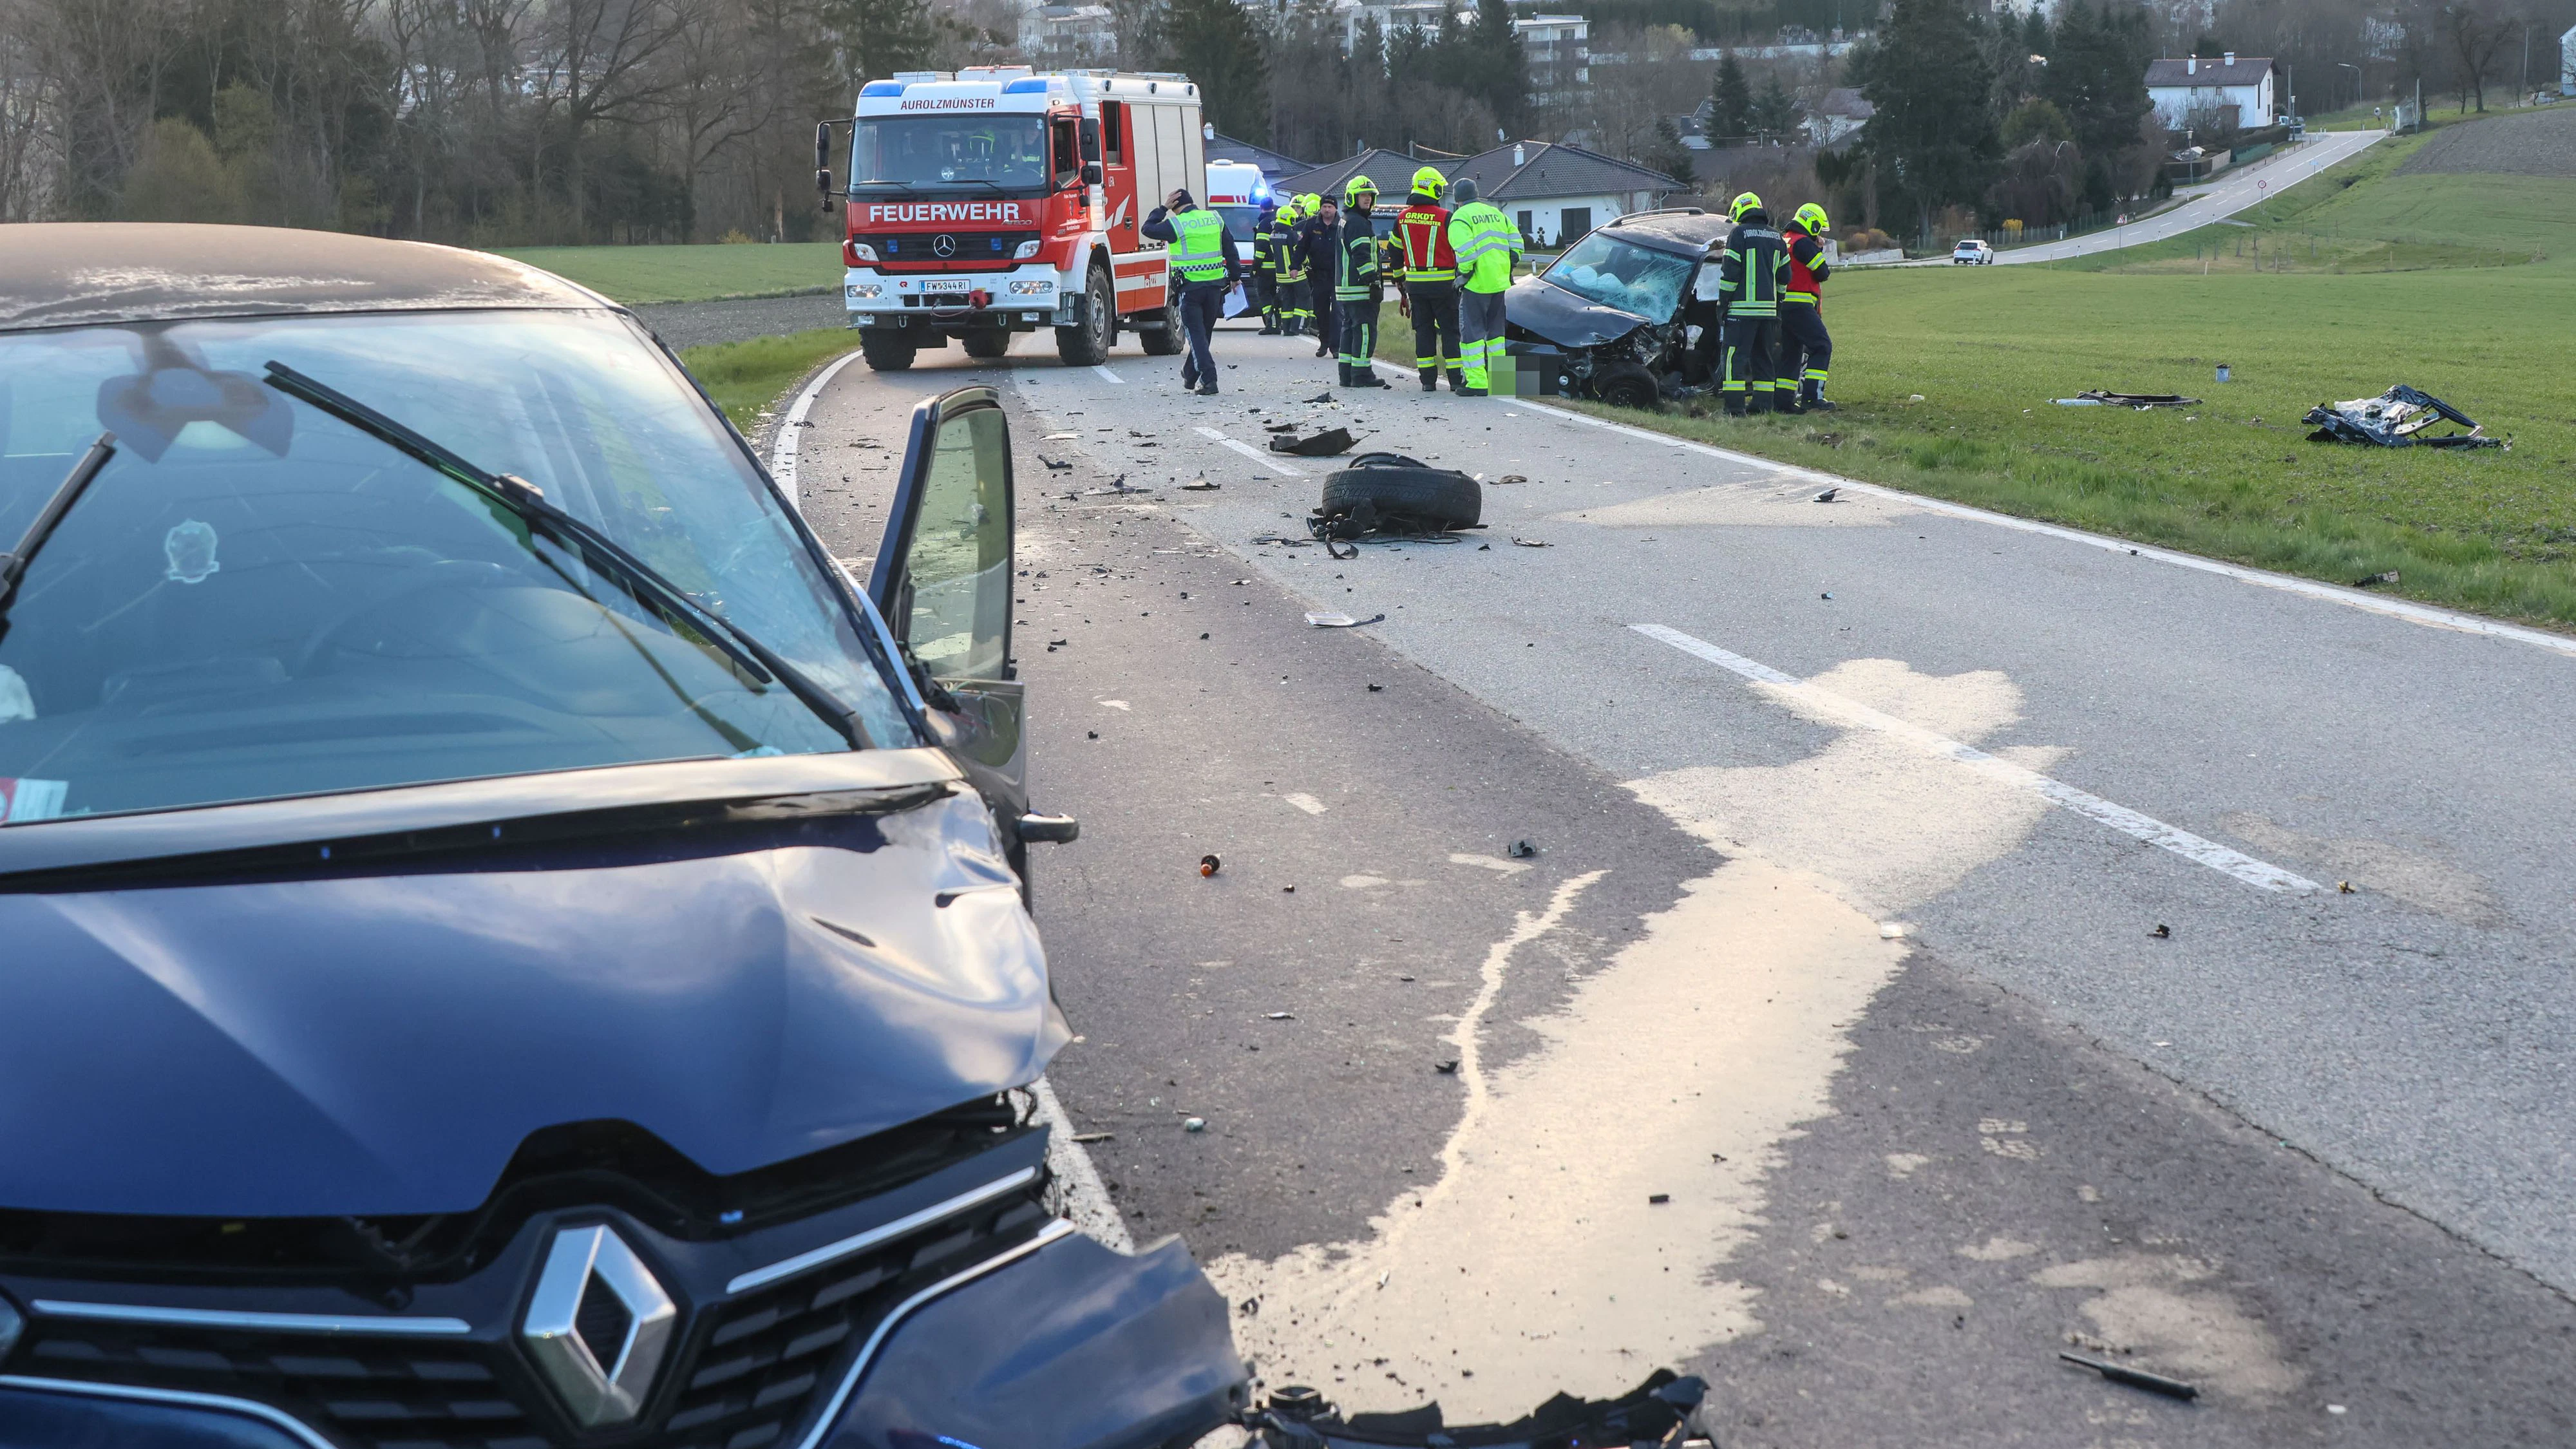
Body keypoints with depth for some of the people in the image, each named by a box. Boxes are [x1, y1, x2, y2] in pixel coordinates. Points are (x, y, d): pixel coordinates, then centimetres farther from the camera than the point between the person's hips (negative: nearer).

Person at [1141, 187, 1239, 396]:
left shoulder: (1176, 225, -9)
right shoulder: (1216, 219, 5)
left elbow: (1148, 229, 4)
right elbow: (1230, 249, 12)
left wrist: (1163, 208, 11)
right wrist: (1235, 277, 21)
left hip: (1190, 287, -5)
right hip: (1215, 285, 5)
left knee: (1196, 334, -1)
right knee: (1205, 332, 16)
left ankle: (1208, 380, -11)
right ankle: (1190, 375, 30)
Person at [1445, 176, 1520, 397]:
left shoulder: (1460, 218, -7)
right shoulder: (1496, 213, 15)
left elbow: (1465, 250, -20)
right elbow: (1516, 240, 15)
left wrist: (1464, 274, -9)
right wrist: (1510, 265, 21)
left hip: (1477, 285, -7)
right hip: (1501, 283, 7)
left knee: (1471, 331, -3)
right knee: (1497, 331, 17)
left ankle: (1477, 383, -9)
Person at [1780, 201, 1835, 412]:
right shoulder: (1803, 243, -11)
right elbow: (1822, 273, -9)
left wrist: (1818, 249, 12)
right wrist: (1827, 269, 13)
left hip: (1783, 306, 10)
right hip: (1800, 306, -10)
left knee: (1791, 352, 14)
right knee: (1822, 347, -9)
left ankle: (1782, 400, 12)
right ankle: (1812, 397, -19)